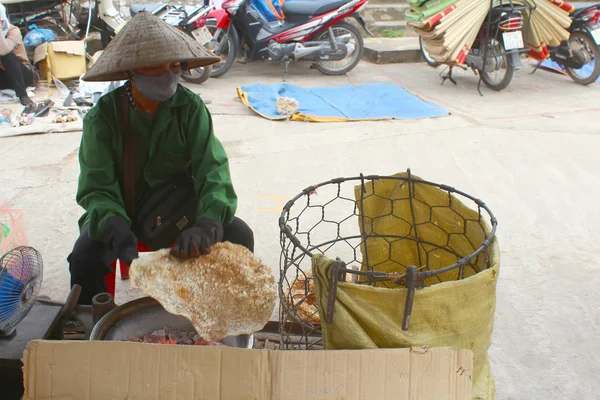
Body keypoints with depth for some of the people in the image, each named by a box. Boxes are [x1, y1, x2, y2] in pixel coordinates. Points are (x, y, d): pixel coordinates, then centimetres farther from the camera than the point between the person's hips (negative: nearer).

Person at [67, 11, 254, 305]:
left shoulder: (190, 107, -14)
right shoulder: (102, 117, -17)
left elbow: (212, 170, -22)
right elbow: (97, 190, -21)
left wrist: (207, 225, -43)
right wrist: (119, 234, -43)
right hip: (122, 212, -1)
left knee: (239, 235, -20)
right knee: (85, 258, -29)